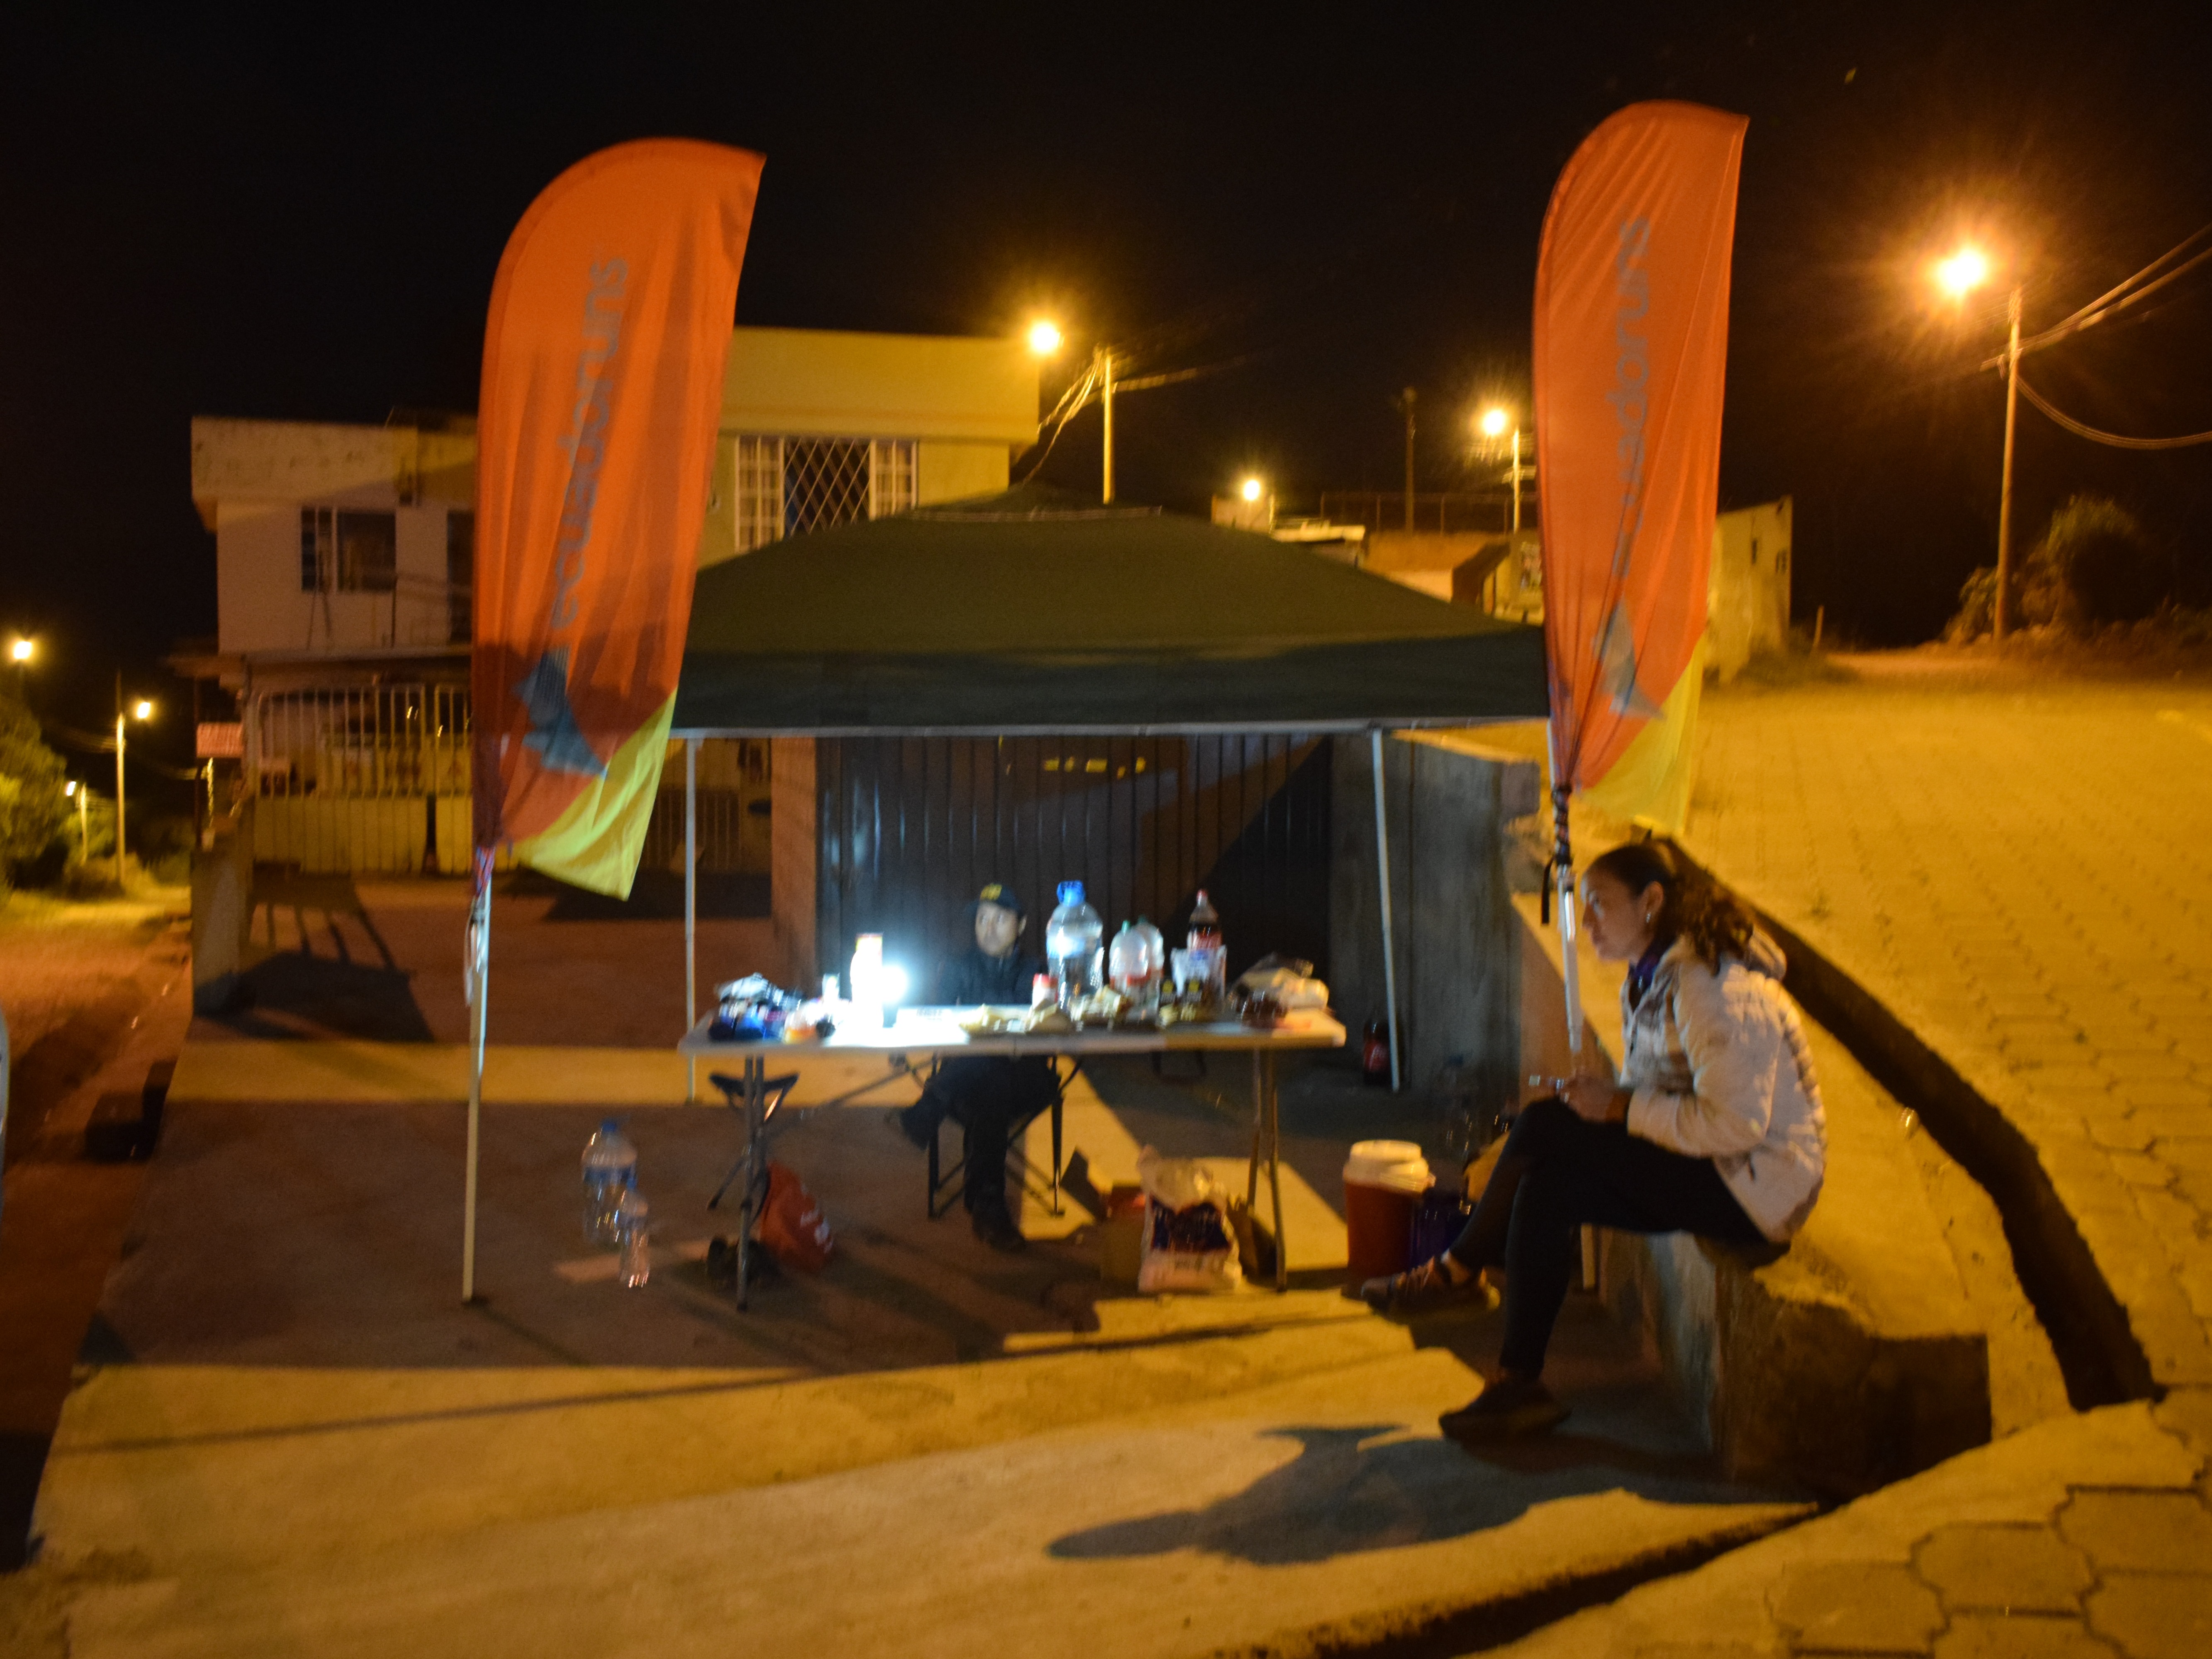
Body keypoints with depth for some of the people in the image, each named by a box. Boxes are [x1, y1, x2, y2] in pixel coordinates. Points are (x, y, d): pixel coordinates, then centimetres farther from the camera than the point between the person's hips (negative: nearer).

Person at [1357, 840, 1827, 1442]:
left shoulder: (1714, 988, -22)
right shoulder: (1653, 975, 10)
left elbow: (1735, 1122, -27)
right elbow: (1654, 1083, 17)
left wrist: (1621, 1107, -19)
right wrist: (1601, 1095, -3)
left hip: (1756, 1184, -9)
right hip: (1707, 1167, 9)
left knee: (1543, 1127, -18)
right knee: (1547, 1187, -7)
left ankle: (1457, 1269, -1)